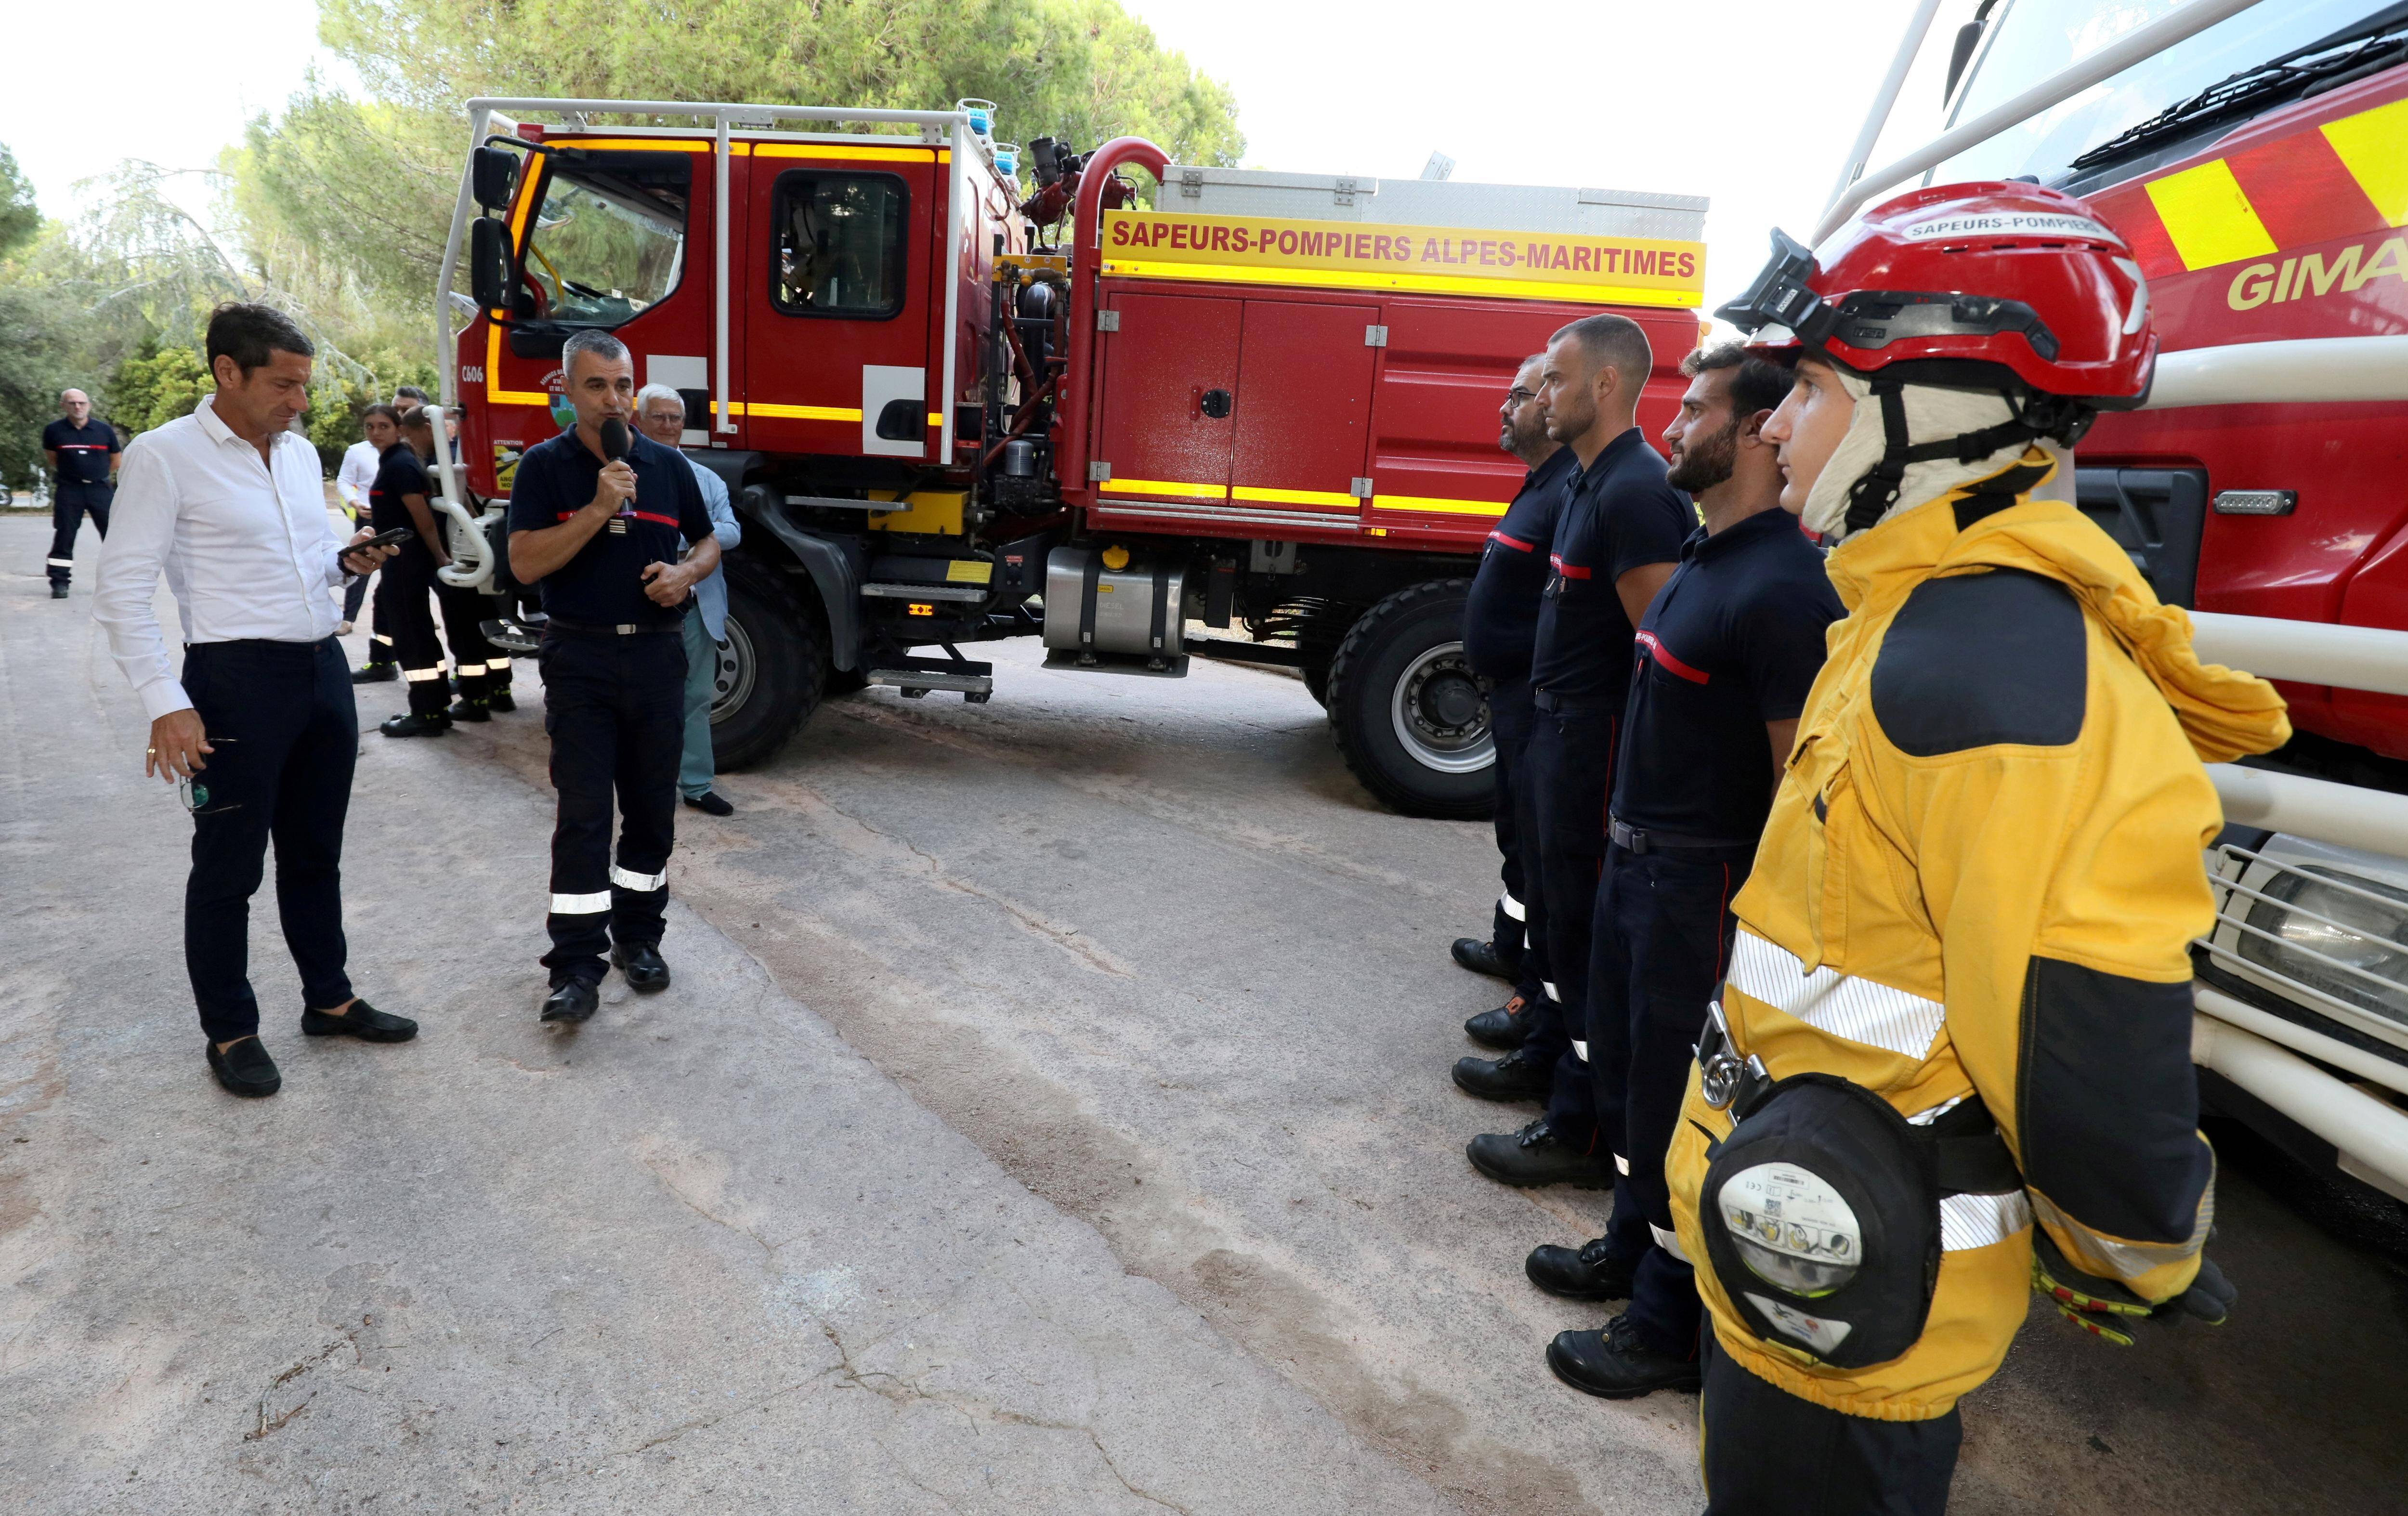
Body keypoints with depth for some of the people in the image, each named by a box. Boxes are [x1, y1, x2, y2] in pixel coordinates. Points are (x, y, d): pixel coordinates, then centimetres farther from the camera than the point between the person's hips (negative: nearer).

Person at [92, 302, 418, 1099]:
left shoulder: (301, 451, 11)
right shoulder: (164, 456, -9)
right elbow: (123, 591, -11)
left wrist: (347, 560, 0)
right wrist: (165, 704, -18)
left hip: (324, 669, 7)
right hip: (238, 680, -6)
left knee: (315, 853, 17)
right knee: (228, 867, 6)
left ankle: (329, 999, 31)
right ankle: (230, 1032, 20)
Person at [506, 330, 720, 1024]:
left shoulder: (669, 465, 6)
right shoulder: (545, 466, -2)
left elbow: (708, 543, 16)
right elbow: (525, 563, -11)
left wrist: (687, 572, -7)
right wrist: (598, 509, -20)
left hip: (658, 654, 3)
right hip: (581, 658, -3)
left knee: (652, 807, 10)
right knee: (583, 815, -4)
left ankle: (638, 936, 25)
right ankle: (576, 967, 0)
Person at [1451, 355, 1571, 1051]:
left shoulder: (1577, 492, -21)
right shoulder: (1542, 485, 14)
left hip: (1542, 705, -11)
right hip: (1514, 695, 11)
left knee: (1542, 844, -2)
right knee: (1516, 831, 24)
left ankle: (1543, 996, 8)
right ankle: (1512, 946, 42)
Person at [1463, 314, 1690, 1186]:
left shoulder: (1633, 493, -20)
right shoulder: (1588, 481, 13)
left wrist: (1636, 766, -21)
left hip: (1599, 734, -10)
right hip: (1560, 723, 10)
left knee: (1588, 921, -3)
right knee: (1564, 900, 21)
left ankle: (1584, 1130, 8)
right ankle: (1552, 1055, 40)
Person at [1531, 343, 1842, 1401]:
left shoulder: (1779, 588, -21)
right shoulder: (1701, 557, 10)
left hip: (1702, 884, -10)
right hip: (1635, 860, 10)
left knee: (1674, 1102, 5)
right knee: (1625, 1074, 23)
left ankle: (1672, 1325, 24)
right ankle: (1632, 1249, 43)